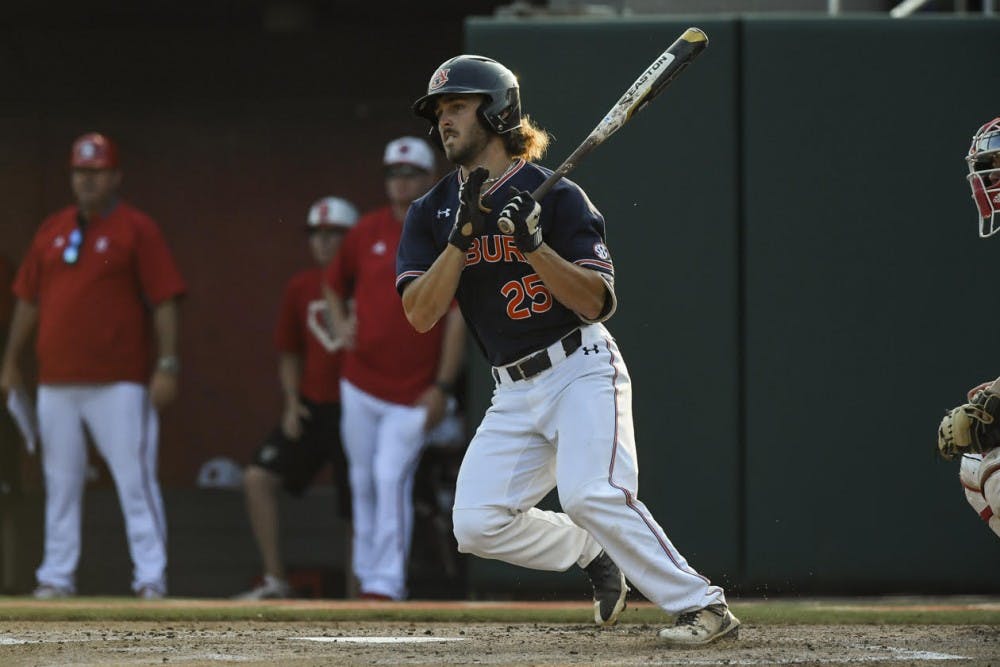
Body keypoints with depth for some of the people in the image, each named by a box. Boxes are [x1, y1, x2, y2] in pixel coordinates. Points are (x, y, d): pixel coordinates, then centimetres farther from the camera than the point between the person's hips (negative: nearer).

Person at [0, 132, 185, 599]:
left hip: (118, 381, -5)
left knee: (135, 478, -9)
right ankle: (56, 576, 14)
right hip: (58, 381, 5)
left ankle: (151, 579, -9)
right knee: (60, 482, 8)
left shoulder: (137, 229, -1)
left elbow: (164, 301, -5)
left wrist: (167, 365, -13)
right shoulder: (52, 231, 14)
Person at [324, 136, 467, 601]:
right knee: (363, 481, 10)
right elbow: (335, 284, 24)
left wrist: (442, 387, -12)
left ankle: (387, 585, -11)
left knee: (392, 478, -13)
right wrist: (340, 324, 3)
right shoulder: (368, 231, 8)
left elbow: (458, 315, -8)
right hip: (361, 383, 5)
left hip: (414, 391, -4)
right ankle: (367, 576, 22)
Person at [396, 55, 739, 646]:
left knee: (591, 495, -26)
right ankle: (593, 554, 16)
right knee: (477, 524, -8)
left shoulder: (557, 196, -7)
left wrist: (533, 242, -26)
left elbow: (597, 303, -14)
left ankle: (703, 606, -21)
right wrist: (463, 232, -17)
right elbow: (420, 314, -7)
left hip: (582, 371, -6)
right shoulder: (432, 214, 7)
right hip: (514, 393, 6)